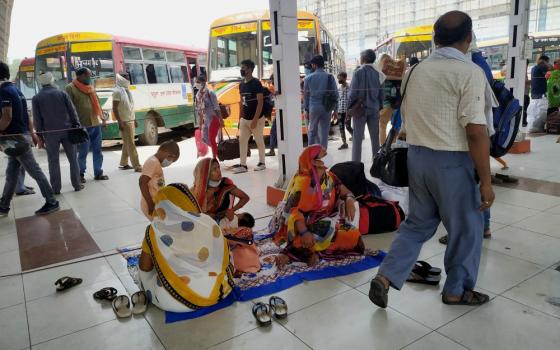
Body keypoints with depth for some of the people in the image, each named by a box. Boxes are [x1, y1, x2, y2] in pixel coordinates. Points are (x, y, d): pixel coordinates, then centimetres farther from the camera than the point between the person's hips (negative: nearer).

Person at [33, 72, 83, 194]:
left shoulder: (36, 98, 3)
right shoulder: (62, 93, 2)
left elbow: (37, 119, 3)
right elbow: (72, 111, -1)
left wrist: (40, 135, 7)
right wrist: (77, 126, 5)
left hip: (50, 133, 0)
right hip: (67, 130, 0)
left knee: (53, 161, 6)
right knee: (73, 159, 7)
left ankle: (56, 188, 8)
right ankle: (77, 184, 9)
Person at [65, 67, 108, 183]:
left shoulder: (91, 87, 16)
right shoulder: (70, 88, -5)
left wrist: (103, 118, 16)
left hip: (96, 124, 6)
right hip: (83, 126, -6)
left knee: (97, 151, 9)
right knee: (83, 152, 0)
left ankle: (98, 173, 16)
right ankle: (81, 174, 14)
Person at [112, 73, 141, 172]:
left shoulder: (127, 90, 15)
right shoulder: (117, 91, -11)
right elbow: (115, 109, -16)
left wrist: (134, 120, 18)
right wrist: (120, 122, -21)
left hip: (131, 120, 9)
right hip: (124, 122, -9)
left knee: (127, 144, 13)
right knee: (131, 144, -8)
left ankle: (124, 164, 22)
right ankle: (137, 166, -6)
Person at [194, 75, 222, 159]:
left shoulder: (210, 93, -15)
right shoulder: (198, 94, 6)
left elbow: (216, 107, -17)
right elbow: (198, 108, 14)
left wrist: (221, 119, -19)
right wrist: (200, 119, 16)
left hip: (213, 119, -8)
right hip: (206, 120, 8)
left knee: (211, 139, -6)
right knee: (205, 139, 9)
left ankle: (214, 159, 6)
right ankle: (217, 148, 31)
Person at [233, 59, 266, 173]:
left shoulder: (256, 83, -13)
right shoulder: (241, 84, 9)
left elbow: (260, 102, -16)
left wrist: (255, 120, -21)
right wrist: (240, 118, 13)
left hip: (256, 118, -7)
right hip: (244, 119, 7)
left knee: (259, 141, 5)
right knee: (242, 140, 4)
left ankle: (262, 163, 19)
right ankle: (243, 165, 8)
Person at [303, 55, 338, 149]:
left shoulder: (308, 78, 0)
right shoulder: (330, 77, 0)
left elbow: (306, 95, 3)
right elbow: (335, 94, 0)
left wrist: (306, 110, 10)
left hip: (313, 107, 0)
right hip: (326, 107, 0)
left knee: (312, 131, 11)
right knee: (324, 132, 6)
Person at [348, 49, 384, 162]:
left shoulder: (359, 72, -9)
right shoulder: (377, 73, 2)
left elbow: (353, 92, -11)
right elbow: (381, 93, 5)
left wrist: (349, 107, -1)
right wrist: (379, 106, 15)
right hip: (374, 109, 4)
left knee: (357, 139, 2)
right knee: (375, 138, 10)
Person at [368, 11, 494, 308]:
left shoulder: (417, 70, 8)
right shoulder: (470, 72, -13)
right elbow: (475, 131, -19)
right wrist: (485, 180, -12)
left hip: (416, 156, 7)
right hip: (451, 161, -6)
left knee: (418, 223, 19)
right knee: (466, 227, 14)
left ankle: (385, 277, 11)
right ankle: (457, 290, 29)